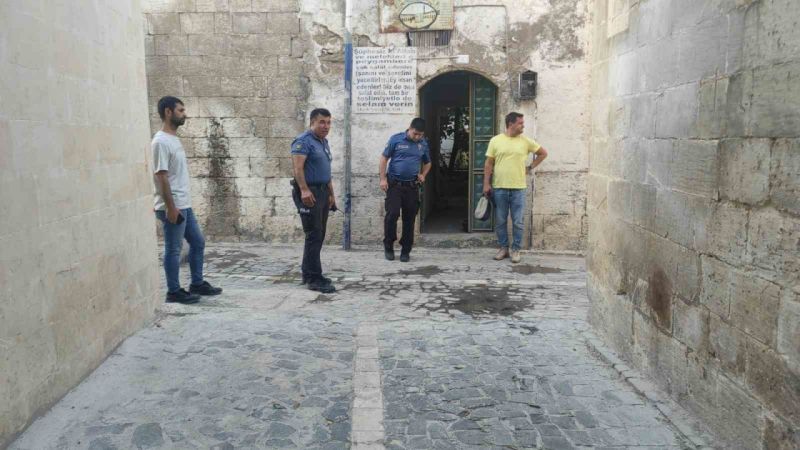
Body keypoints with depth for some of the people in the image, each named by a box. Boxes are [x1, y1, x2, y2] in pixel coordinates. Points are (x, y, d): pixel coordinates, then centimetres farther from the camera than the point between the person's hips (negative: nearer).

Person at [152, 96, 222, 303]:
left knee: (198, 242, 16)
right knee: (173, 250, 0)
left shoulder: (174, 139, 14)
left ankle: (197, 284, 27)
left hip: (185, 205, 10)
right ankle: (174, 291, 11)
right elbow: (161, 176, -21)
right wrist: (170, 206, -21)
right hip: (173, 207, -10)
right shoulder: (161, 142, -17)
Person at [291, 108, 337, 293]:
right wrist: (304, 190, -34)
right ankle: (314, 278, -6)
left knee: (318, 236, 12)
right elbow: (297, 167, -23)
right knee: (314, 236, -10)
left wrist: (331, 194, 23)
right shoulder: (303, 141, -10)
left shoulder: (324, 142, 18)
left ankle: (308, 274, 22)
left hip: (323, 192, 9)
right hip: (309, 193, -9)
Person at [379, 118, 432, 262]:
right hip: (394, 184, -3)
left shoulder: (423, 144, 7)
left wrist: (423, 175, 3)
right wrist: (383, 178, -7)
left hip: (412, 186, 3)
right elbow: (384, 158, 0)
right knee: (392, 214, -11)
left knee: (409, 218, 5)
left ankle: (405, 251, 16)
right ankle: (388, 246, 8)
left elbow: (427, 163, 21)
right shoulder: (396, 139, -3)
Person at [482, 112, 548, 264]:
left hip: (518, 188, 0)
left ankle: (515, 249, 13)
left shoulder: (526, 141, 3)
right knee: (500, 221, 7)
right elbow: (489, 164, 1)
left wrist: (531, 167, 9)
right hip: (499, 188, 0)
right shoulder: (495, 140, 0)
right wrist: (486, 184, -5)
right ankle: (503, 248, 20)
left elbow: (543, 153, 15)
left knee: (518, 222, 3)